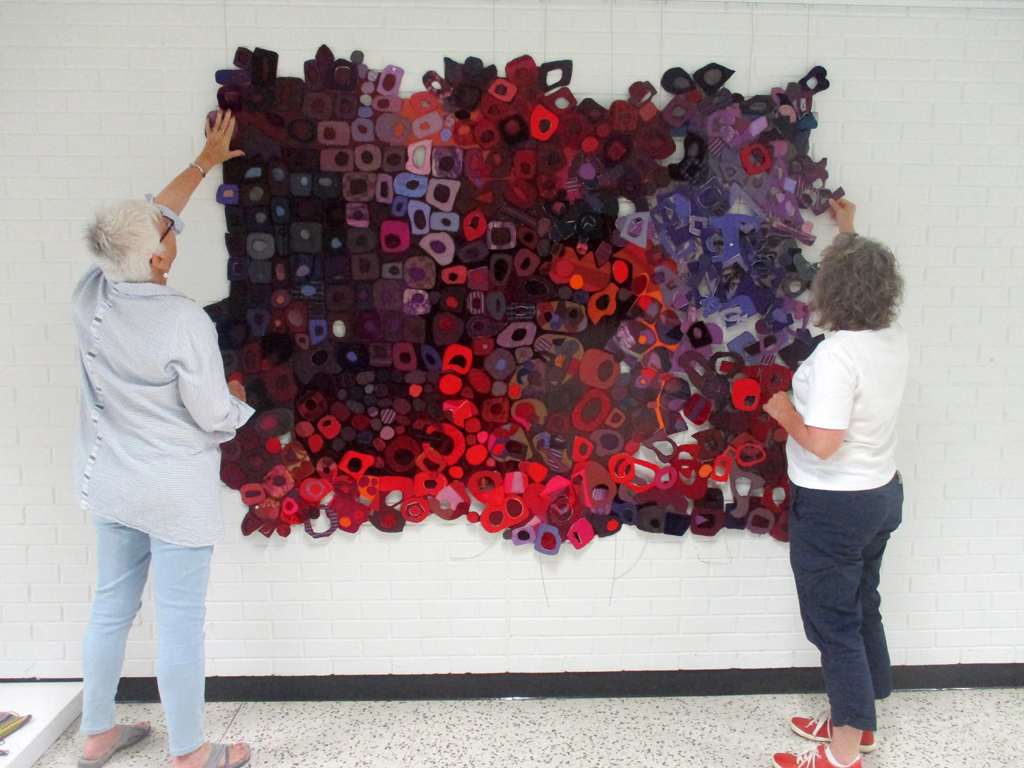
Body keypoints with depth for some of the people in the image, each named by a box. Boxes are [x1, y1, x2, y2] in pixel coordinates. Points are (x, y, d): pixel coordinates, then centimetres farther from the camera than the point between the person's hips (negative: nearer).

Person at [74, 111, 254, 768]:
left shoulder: (91, 296, -5)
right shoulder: (184, 321, -24)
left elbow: (151, 219, 9)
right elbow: (214, 416, -18)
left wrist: (204, 163, 18)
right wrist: (236, 398, 6)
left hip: (110, 487, 7)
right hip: (177, 493, -7)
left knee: (111, 608, 21)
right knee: (182, 622, 6)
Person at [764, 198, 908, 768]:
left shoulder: (836, 354, -27)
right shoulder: (896, 340, -2)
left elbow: (821, 443, -30)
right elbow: (870, 275, 20)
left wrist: (785, 412, -11)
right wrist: (850, 231, 32)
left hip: (833, 506, -8)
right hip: (882, 492, 8)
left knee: (835, 624, 5)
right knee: (863, 609, 22)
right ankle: (860, 721, 40)